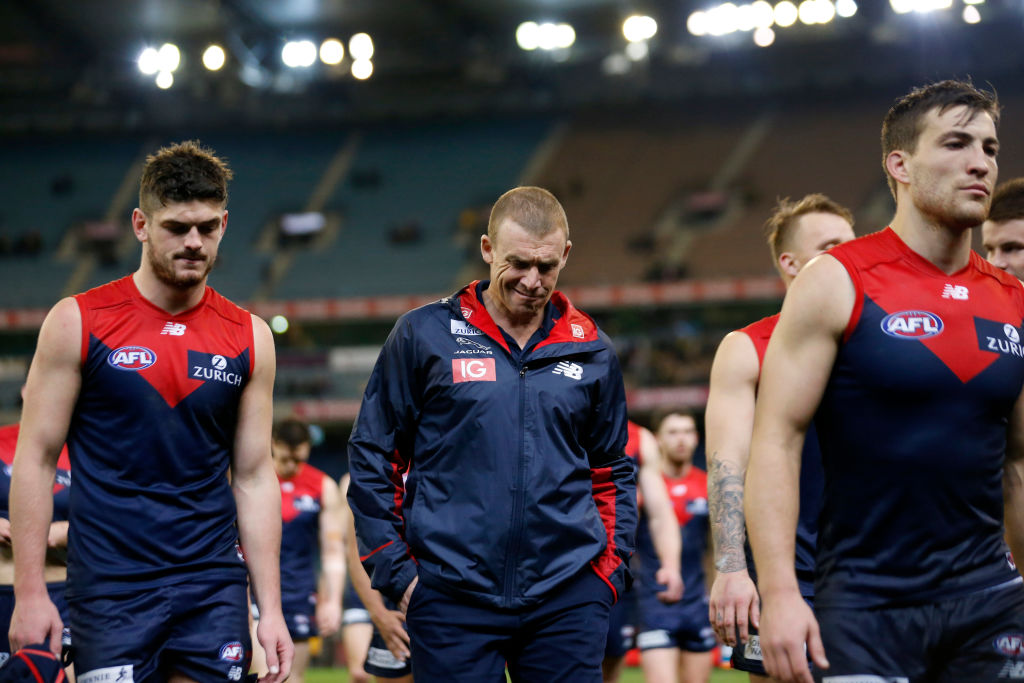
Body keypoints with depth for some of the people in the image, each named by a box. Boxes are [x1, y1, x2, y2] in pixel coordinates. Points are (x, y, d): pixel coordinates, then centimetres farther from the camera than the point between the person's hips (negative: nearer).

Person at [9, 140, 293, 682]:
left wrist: (271, 609, 4)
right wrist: (29, 591, -8)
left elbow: (254, 477, 9)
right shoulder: (78, 322, -2)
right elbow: (35, 459, -1)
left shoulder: (249, 338, 7)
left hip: (214, 585, 3)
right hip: (109, 586, -3)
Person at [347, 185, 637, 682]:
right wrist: (396, 573, -1)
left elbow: (613, 472, 19)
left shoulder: (591, 351, 11)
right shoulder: (423, 336, 2)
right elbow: (371, 457, 4)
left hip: (569, 599, 2)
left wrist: (610, 569, 8)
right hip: (451, 597, -2)